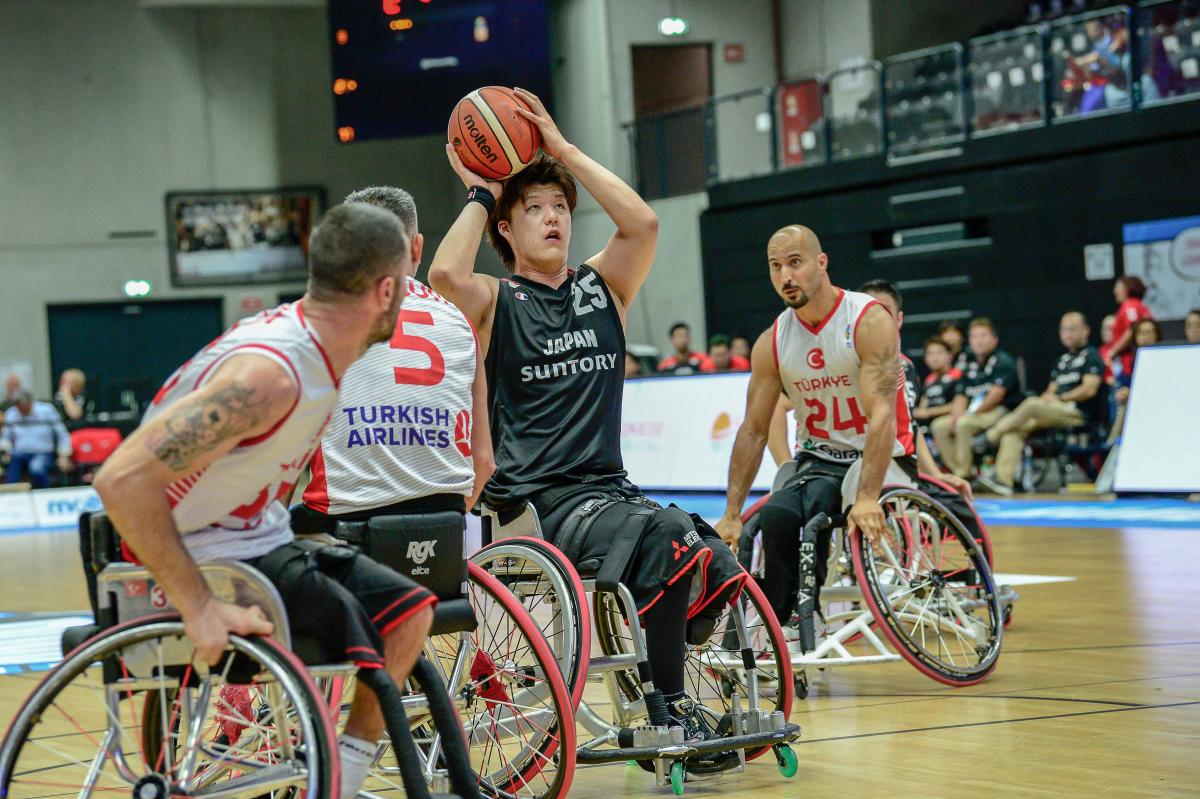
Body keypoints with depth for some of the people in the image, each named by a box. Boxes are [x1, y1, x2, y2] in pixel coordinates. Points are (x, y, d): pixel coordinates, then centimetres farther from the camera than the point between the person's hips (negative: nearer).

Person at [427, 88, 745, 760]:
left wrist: (563, 149, -3)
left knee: (720, 569, -14)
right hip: (535, 502, -6)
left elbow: (643, 223, -5)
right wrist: (479, 195, -5)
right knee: (668, 537, -30)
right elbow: (445, 273, -21)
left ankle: (657, 679, 9)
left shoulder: (602, 288, 14)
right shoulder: (494, 303, 3)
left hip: (608, 486, 6)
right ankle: (669, 708, -18)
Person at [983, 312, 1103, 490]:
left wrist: (1059, 398, -10)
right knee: (1015, 429, -13)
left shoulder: (1091, 356, 1)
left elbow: (1089, 390, -12)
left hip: (1079, 413, -8)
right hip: (1057, 411, 8)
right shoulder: (1063, 359, 26)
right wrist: (1047, 397, -2)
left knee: (1032, 403, -29)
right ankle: (1004, 478, -23)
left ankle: (991, 436, -16)